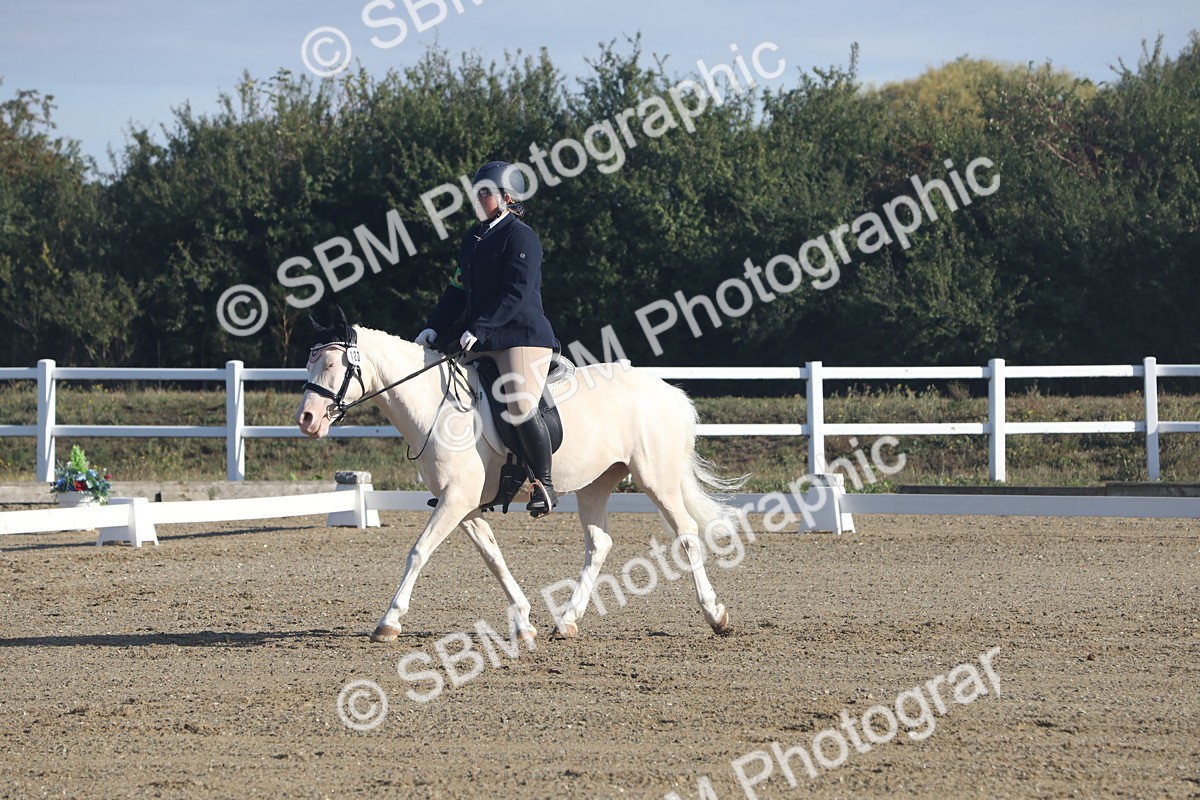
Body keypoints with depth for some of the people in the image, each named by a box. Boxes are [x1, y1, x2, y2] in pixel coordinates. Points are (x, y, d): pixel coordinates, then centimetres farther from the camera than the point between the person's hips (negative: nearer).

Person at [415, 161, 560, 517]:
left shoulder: (520, 237, -8)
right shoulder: (474, 238, 17)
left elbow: (516, 293, -18)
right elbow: (459, 289, 20)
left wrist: (479, 328, -24)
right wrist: (434, 327, 7)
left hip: (523, 336, -9)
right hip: (482, 343, 9)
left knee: (522, 408, -21)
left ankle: (544, 483, -8)